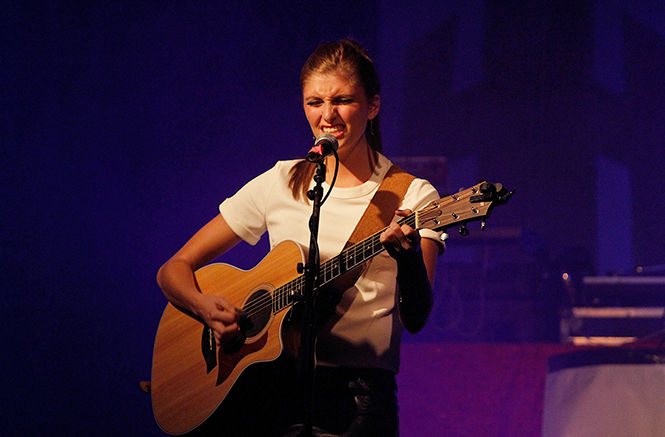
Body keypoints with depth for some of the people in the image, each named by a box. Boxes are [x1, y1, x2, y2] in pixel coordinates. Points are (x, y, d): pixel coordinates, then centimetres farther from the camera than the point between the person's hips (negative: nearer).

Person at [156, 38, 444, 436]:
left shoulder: (412, 196, 5)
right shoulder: (279, 185, 12)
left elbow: (415, 320, -7)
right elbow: (175, 269, 14)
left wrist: (409, 256, -26)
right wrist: (205, 307, -7)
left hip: (358, 390, -2)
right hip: (271, 384, 2)